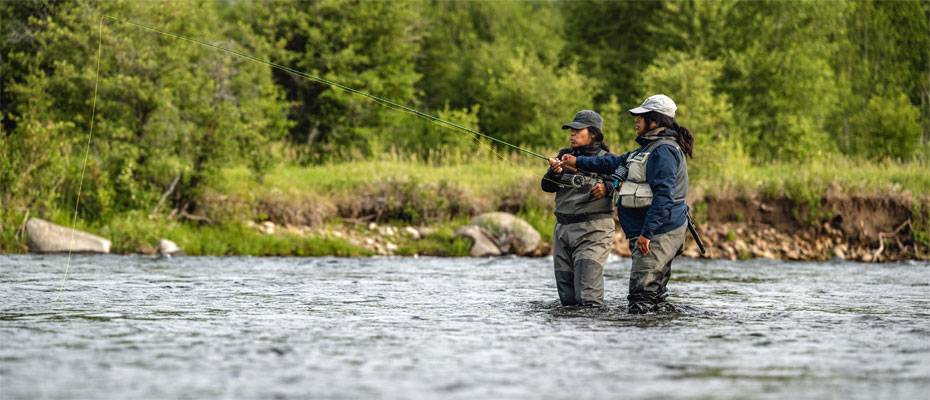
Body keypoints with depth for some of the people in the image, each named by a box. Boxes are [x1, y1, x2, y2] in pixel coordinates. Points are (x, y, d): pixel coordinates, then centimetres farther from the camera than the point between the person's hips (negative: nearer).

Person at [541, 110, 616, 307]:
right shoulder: (564, 155, 13)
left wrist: (606, 188, -28)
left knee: (587, 298, -16)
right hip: (563, 228, 6)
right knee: (566, 298, 9)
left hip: (592, 230, -6)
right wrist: (554, 173, -14)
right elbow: (547, 186, 6)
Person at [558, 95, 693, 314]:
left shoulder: (664, 151, -14)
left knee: (642, 294, -14)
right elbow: (617, 162, 29)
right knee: (655, 295, 9)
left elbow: (663, 196, -22)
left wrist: (646, 233, -25)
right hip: (655, 233, 11)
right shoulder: (651, 148, 20)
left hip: (660, 232, -11)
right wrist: (578, 162, 30)